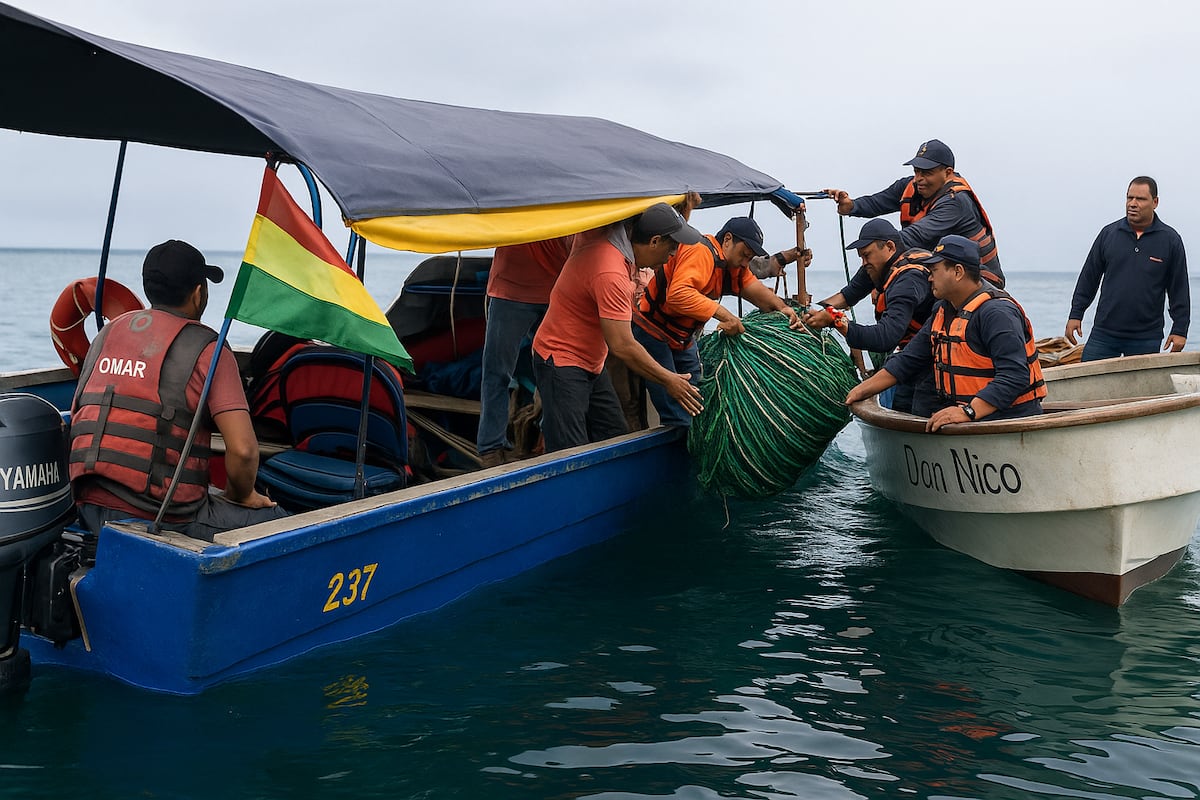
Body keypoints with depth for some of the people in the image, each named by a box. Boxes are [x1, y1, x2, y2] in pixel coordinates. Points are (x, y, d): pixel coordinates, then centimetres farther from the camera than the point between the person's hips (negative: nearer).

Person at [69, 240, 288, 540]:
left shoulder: (107, 332, 14)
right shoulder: (207, 349, -7)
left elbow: (79, 417, 21)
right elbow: (243, 449, -16)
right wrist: (240, 495, 4)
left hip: (91, 509, 7)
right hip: (166, 520, -7)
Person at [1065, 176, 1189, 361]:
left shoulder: (1170, 239, 1)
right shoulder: (1108, 233, 5)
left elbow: (1179, 289, 4)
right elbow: (1089, 277, 11)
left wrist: (1179, 330, 0)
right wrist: (1076, 315, 7)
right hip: (1103, 333, 1)